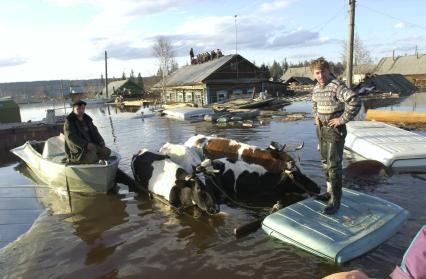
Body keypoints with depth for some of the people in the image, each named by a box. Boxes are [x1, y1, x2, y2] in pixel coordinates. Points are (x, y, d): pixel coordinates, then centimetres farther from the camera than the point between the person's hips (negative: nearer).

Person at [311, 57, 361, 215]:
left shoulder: (337, 86, -19)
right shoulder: (316, 89, 7)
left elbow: (355, 102, -31)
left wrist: (342, 119, -24)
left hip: (335, 130, -8)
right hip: (321, 129, 9)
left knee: (334, 165, -6)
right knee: (326, 162, 17)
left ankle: (335, 200, 2)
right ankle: (331, 191, 33)